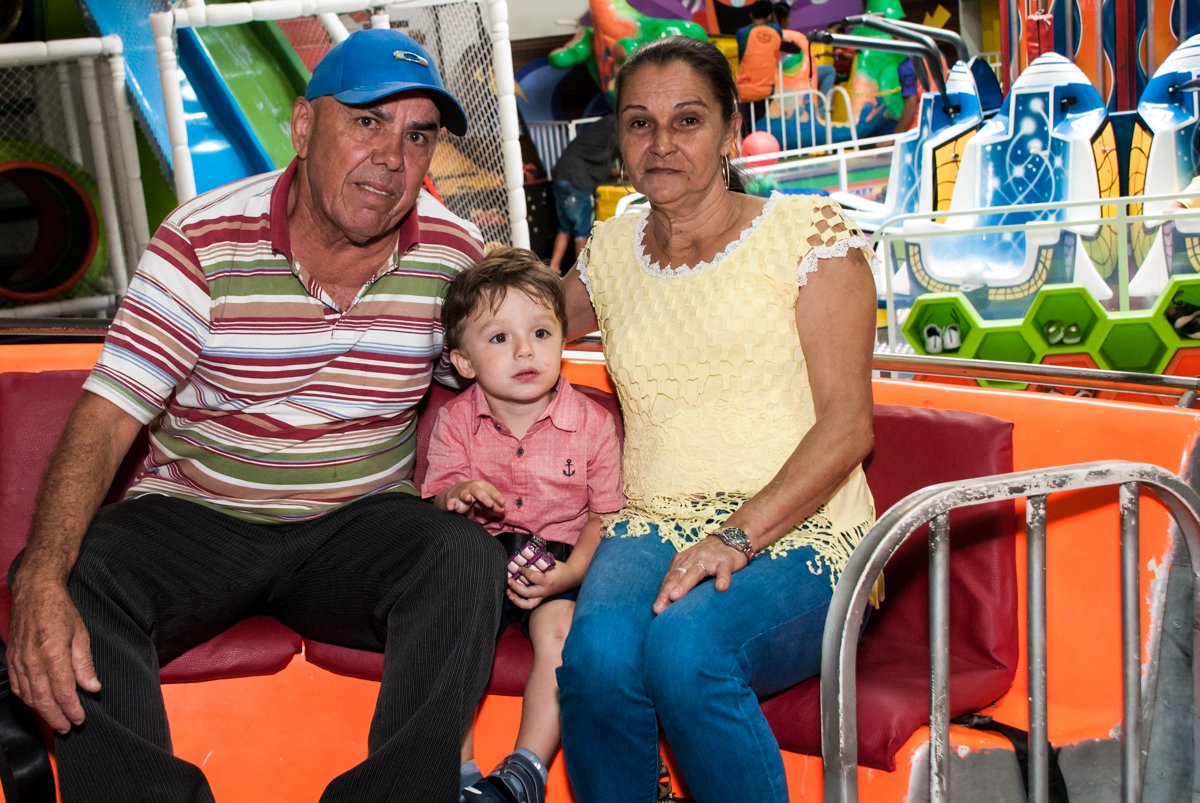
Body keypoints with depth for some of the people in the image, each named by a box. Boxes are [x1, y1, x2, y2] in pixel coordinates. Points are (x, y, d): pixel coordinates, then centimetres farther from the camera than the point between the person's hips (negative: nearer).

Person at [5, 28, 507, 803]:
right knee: (68, 587, -28)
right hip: (193, 519, -1)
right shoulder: (202, 241, -11)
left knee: (467, 559, -29)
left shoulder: (455, 251, -3)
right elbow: (107, 417, -17)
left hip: (360, 527, 1)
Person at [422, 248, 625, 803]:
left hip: (558, 556, -1)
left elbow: (605, 513, -2)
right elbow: (438, 495, 3)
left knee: (559, 626, -30)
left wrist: (571, 571, -20)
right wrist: (458, 498, -24)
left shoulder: (592, 424, -6)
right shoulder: (456, 422, -1)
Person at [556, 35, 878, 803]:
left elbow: (847, 426, -6)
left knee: (685, 648, -35)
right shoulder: (611, 250, 14)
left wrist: (737, 537, -20)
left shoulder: (808, 231, 1)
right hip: (653, 529, 3)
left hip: (795, 538, -3)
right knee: (598, 653, -31)